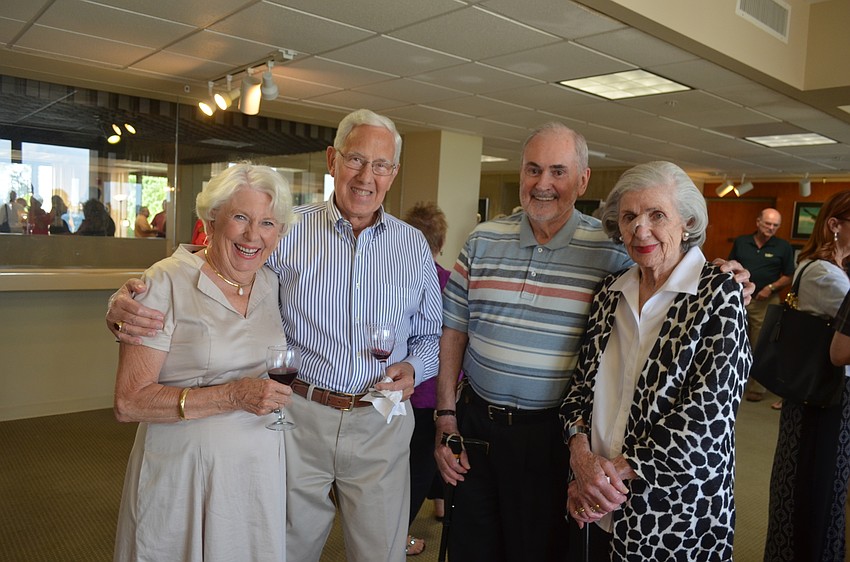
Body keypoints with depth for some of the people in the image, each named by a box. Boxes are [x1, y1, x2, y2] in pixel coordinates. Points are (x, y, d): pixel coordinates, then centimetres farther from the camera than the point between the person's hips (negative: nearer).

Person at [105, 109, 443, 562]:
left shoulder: (415, 247, 3)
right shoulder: (286, 233, -5)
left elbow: (430, 336, 11)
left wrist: (413, 367, -10)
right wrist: (126, 305, -23)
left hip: (379, 425, 2)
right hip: (298, 419, -1)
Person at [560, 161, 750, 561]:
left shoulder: (719, 294, -12)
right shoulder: (610, 291, 2)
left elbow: (709, 409, -18)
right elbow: (582, 380, 5)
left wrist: (620, 468, -18)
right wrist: (580, 451, -11)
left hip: (679, 511, -4)